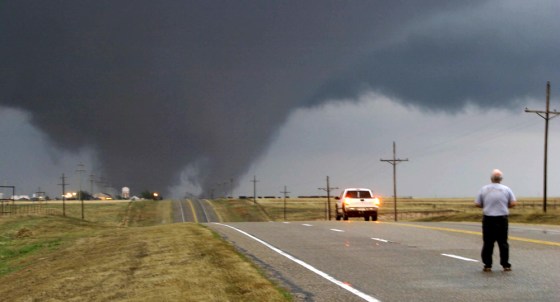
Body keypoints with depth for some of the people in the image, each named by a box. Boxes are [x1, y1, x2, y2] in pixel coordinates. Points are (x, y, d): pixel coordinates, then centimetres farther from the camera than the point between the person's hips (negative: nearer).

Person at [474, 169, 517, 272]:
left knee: (488, 243, 4)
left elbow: (477, 204, 0)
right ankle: (506, 265, 5)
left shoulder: (484, 189, 0)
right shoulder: (506, 189, -1)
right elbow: (513, 203, -4)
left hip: (488, 219, 0)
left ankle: (487, 265, 4)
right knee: (503, 242, 5)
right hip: (502, 219, 0)